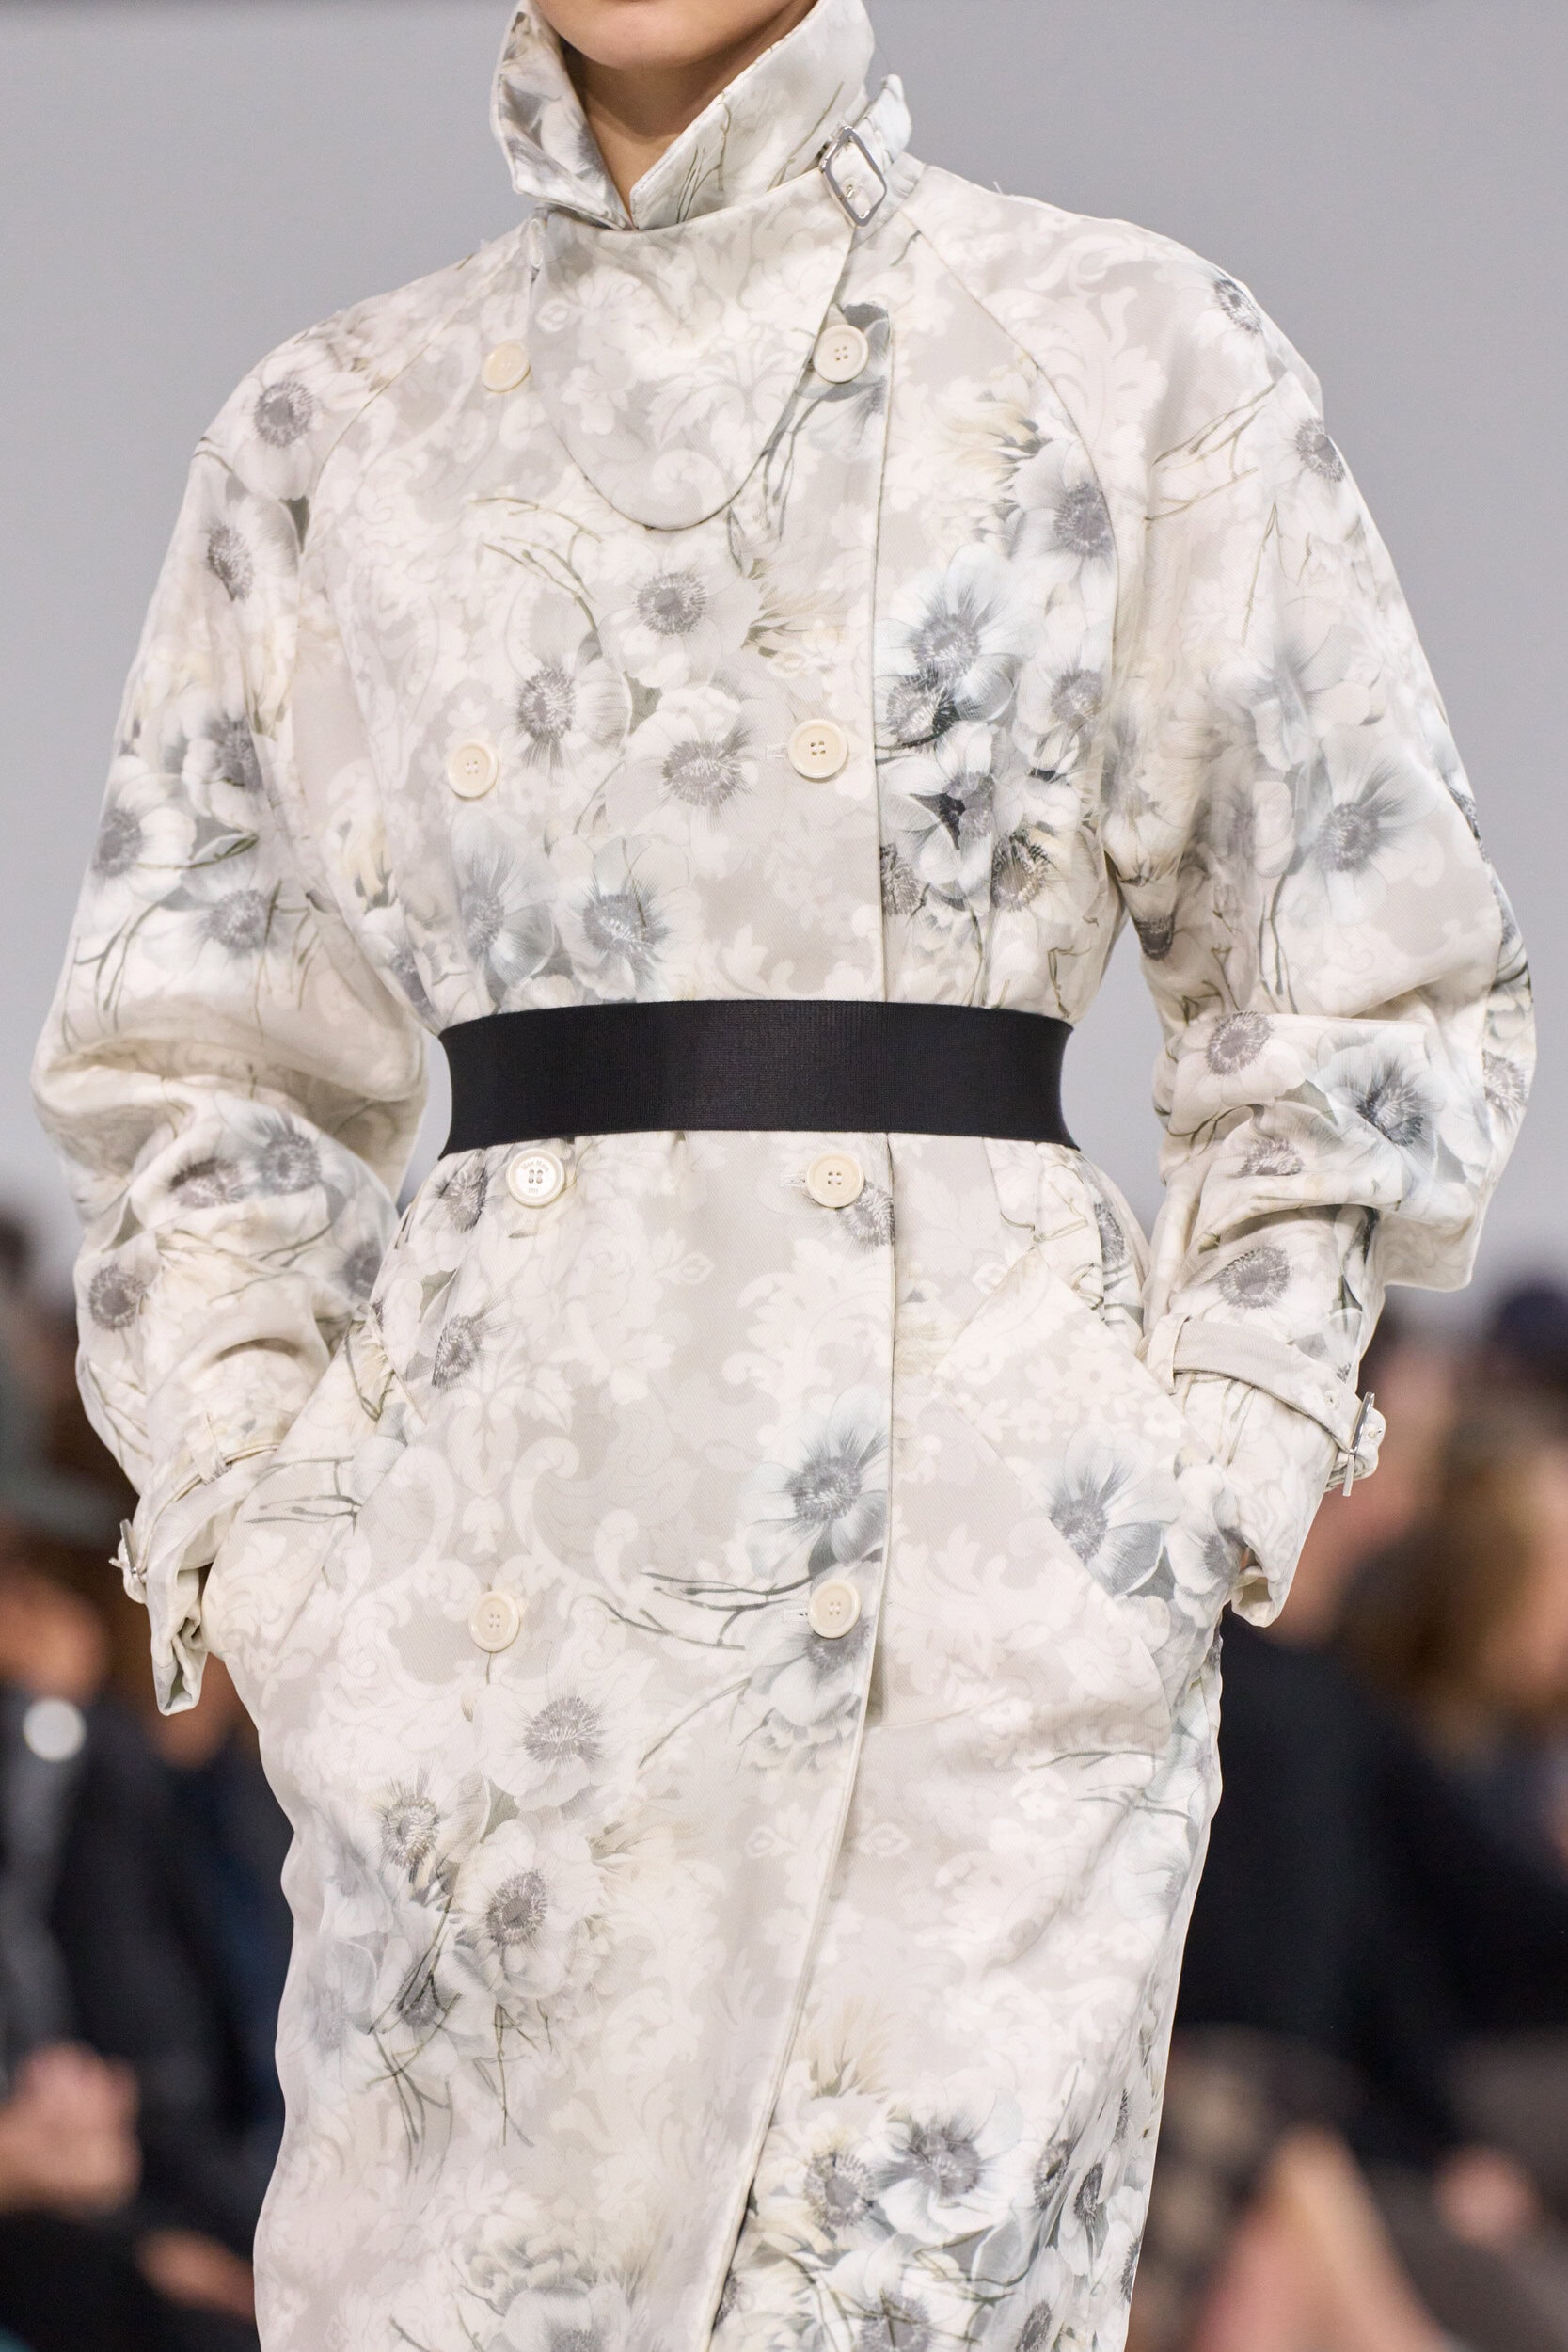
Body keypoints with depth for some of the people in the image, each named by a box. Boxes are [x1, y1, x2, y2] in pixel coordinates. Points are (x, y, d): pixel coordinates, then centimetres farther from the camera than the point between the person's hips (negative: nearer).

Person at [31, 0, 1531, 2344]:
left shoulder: (1129, 363, 6)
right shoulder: (340, 435, 13)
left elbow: (1368, 995, 9)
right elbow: (191, 1057, 19)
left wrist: (1216, 1469, -1)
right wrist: (246, 1523, 6)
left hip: (971, 1529, -2)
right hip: (490, 1542, 3)